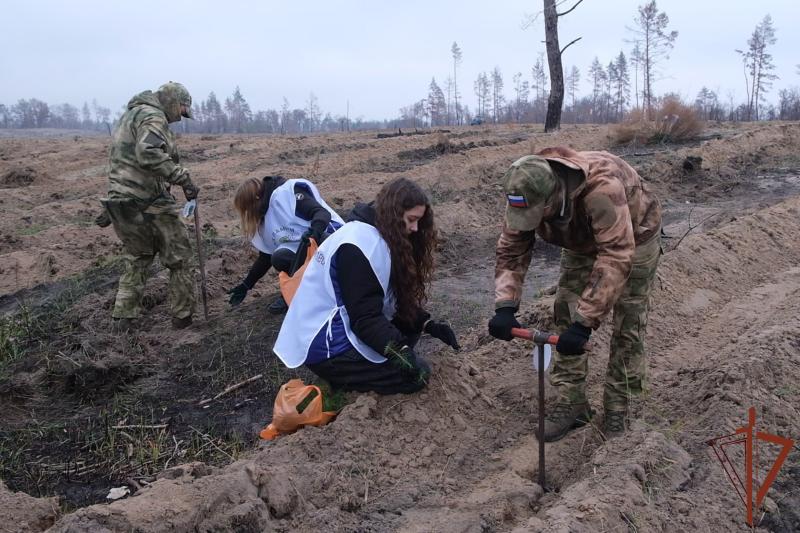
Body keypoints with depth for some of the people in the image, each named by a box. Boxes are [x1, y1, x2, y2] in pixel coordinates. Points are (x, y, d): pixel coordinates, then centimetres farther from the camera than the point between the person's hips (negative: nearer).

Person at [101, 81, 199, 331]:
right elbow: (149, 154, -29)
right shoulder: (152, 117, -10)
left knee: (138, 257, 24)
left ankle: (123, 316, 25)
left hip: (121, 199, 9)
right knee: (178, 257, 7)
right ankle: (183, 315, 15)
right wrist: (183, 178, -28)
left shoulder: (130, 114, 21)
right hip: (148, 202, -9)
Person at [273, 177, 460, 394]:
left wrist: (429, 324, -5)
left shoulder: (379, 236, 7)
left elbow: (401, 301, 8)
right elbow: (365, 317, -26)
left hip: (340, 323, 10)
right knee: (417, 373, -11)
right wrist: (400, 351, -36)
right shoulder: (359, 245, -23)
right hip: (324, 345, -10)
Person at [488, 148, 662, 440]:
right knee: (565, 314, 0)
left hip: (633, 238, -5)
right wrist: (505, 307, -34)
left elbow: (616, 257, -47)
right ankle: (572, 403, 11)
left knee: (627, 326, -4)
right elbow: (511, 250, -20)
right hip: (582, 242, 5)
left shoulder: (602, 187, -46)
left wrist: (585, 323, -50)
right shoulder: (527, 196, -27)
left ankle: (617, 409, 14)